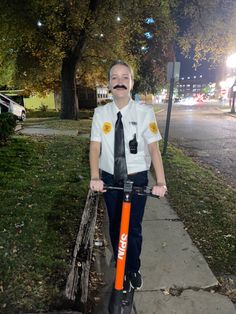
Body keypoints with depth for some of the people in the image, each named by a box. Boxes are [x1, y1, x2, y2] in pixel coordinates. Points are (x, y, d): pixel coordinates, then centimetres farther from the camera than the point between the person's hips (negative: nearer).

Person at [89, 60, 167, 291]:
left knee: (134, 228, 10)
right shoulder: (101, 113, -4)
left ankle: (134, 269, 40)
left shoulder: (144, 112, -10)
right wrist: (95, 177, -23)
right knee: (115, 227, 14)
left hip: (137, 179, -1)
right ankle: (122, 270, 40)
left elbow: (153, 148, -12)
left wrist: (161, 182, -21)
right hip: (110, 179, 2)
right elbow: (95, 147, -8)